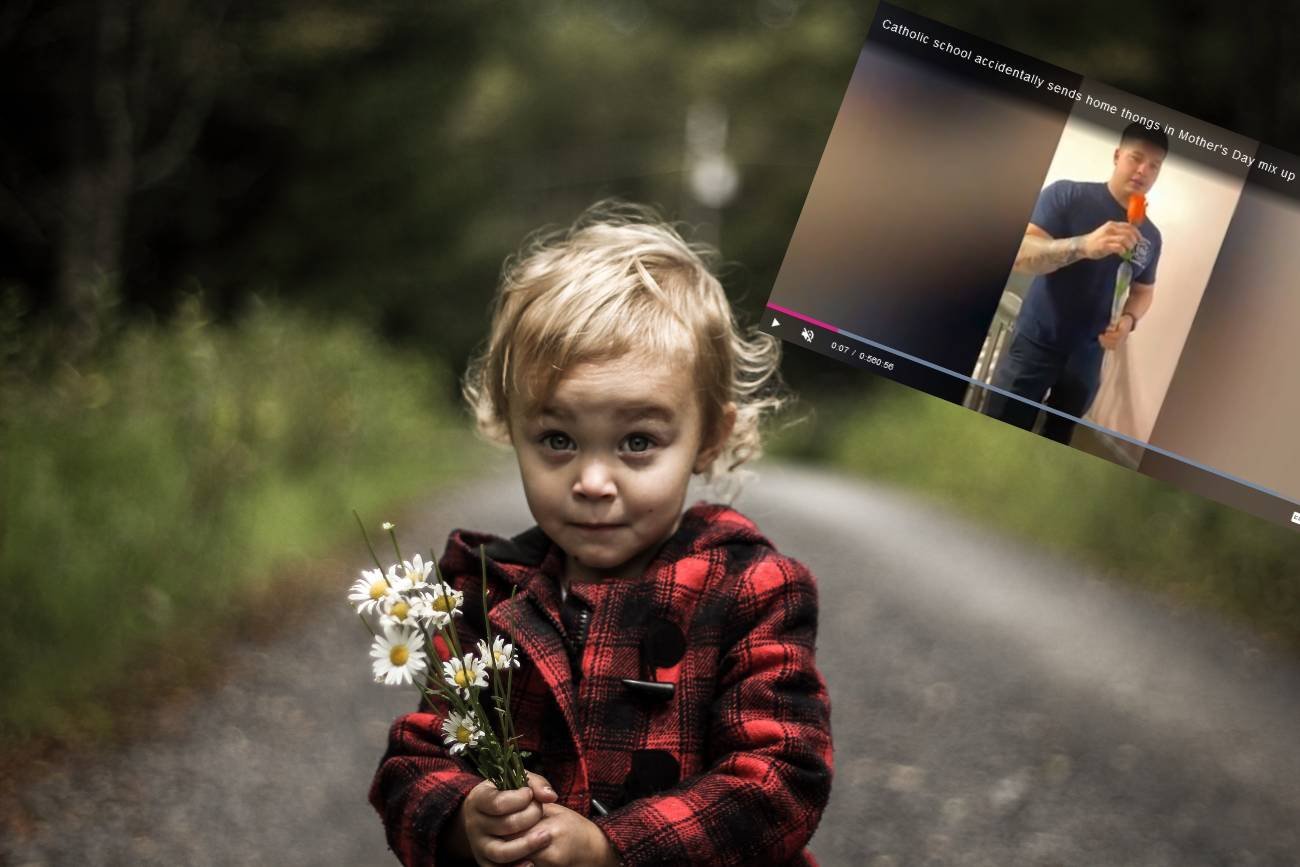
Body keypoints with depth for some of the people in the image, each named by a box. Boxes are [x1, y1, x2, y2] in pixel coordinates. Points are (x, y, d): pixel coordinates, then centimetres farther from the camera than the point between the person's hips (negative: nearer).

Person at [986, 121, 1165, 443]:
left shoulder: (1150, 237, 5)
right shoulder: (1067, 195, -9)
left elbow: (1143, 290, 19)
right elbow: (1021, 255, -20)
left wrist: (1128, 320, -6)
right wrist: (1084, 246, -36)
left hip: (1086, 358, 5)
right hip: (1036, 346, -4)